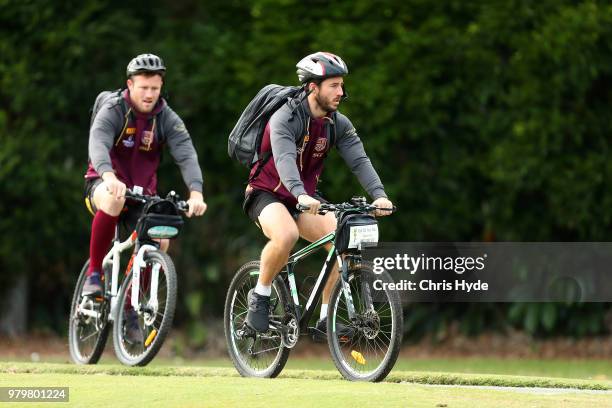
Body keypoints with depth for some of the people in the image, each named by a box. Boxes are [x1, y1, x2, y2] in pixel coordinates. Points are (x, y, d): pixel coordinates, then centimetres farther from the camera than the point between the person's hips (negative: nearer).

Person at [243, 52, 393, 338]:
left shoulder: (338, 124, -3)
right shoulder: (285, 118, -22)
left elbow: (359, 161, -14)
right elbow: (284, 159, -38)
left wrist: (379, 195, -32)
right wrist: (301, 195, -56)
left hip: (304, 199, 6)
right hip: (266, 194, -6)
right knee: (287, 235, -38)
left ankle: (326, 319, -7)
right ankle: (260, 294, -13)